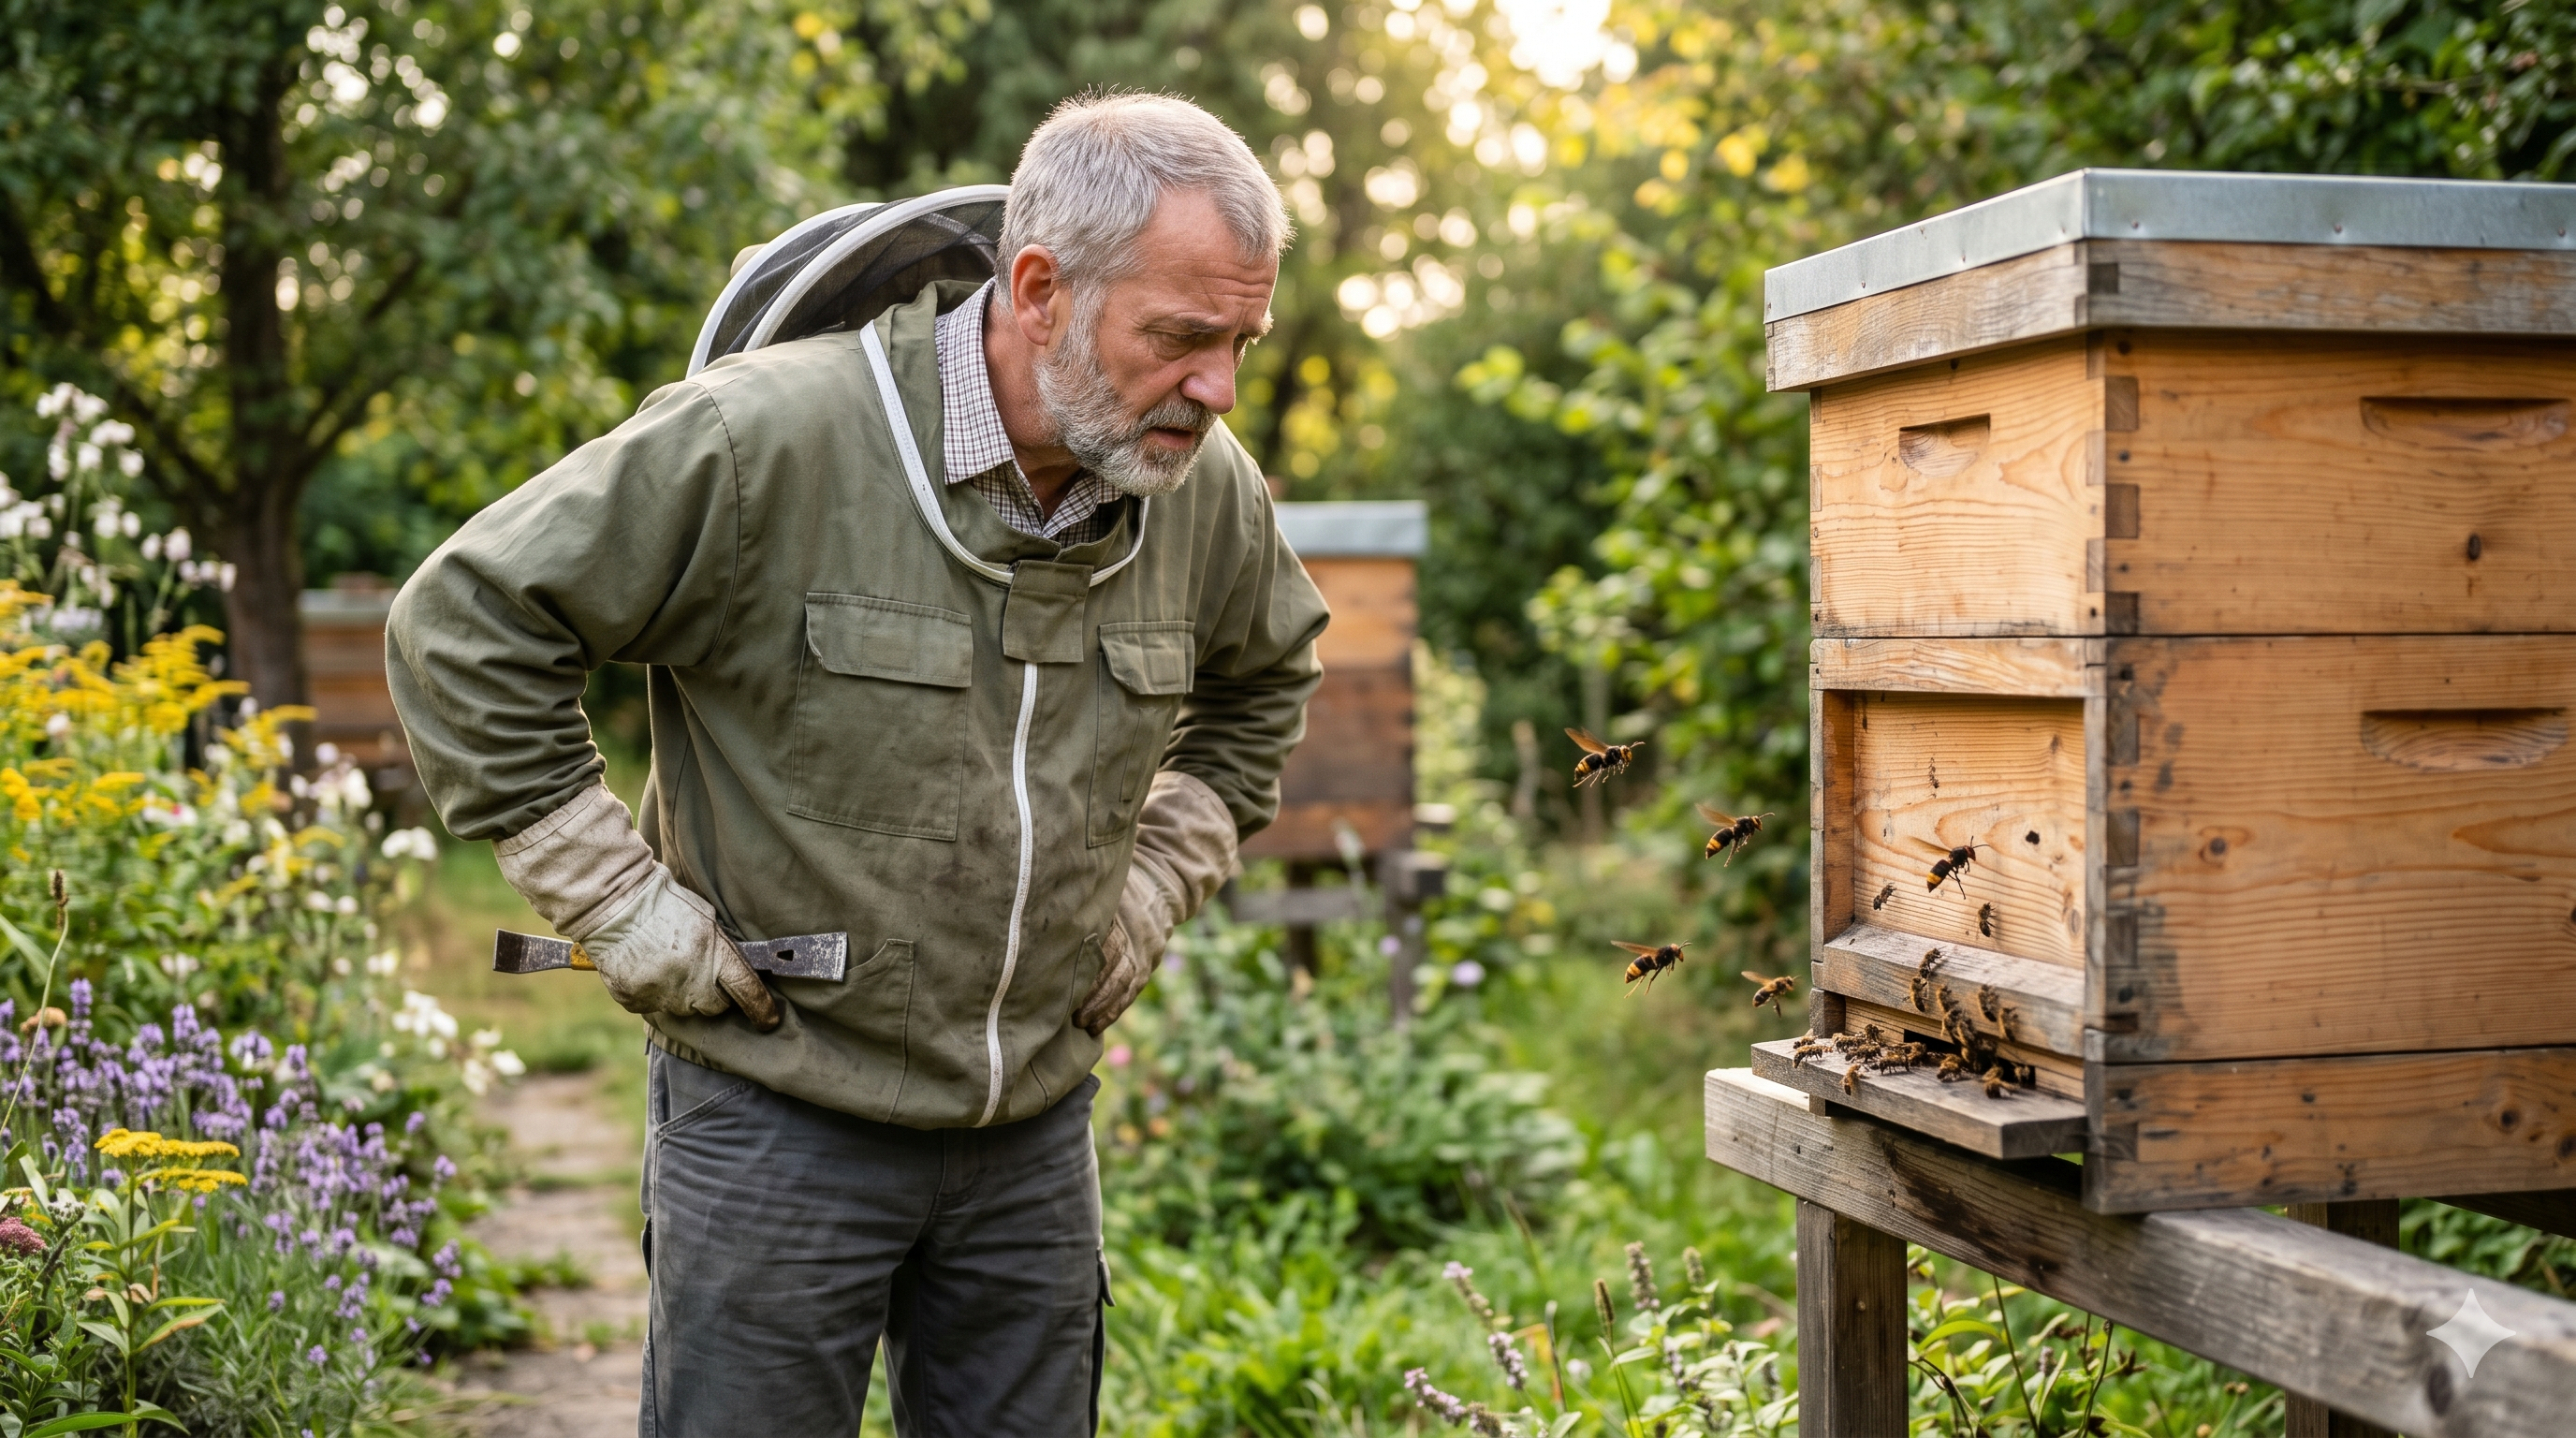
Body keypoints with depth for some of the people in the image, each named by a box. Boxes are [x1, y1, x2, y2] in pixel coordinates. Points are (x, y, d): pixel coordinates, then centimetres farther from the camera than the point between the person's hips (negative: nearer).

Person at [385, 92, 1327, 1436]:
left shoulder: (1206, 491, -2)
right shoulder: (771, 441, -20)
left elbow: (1261, 684, 22)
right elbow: (463, 630, -13)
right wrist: (628, 910, -13)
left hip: (1035, 1124, 5)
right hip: (782, 1113, -5)